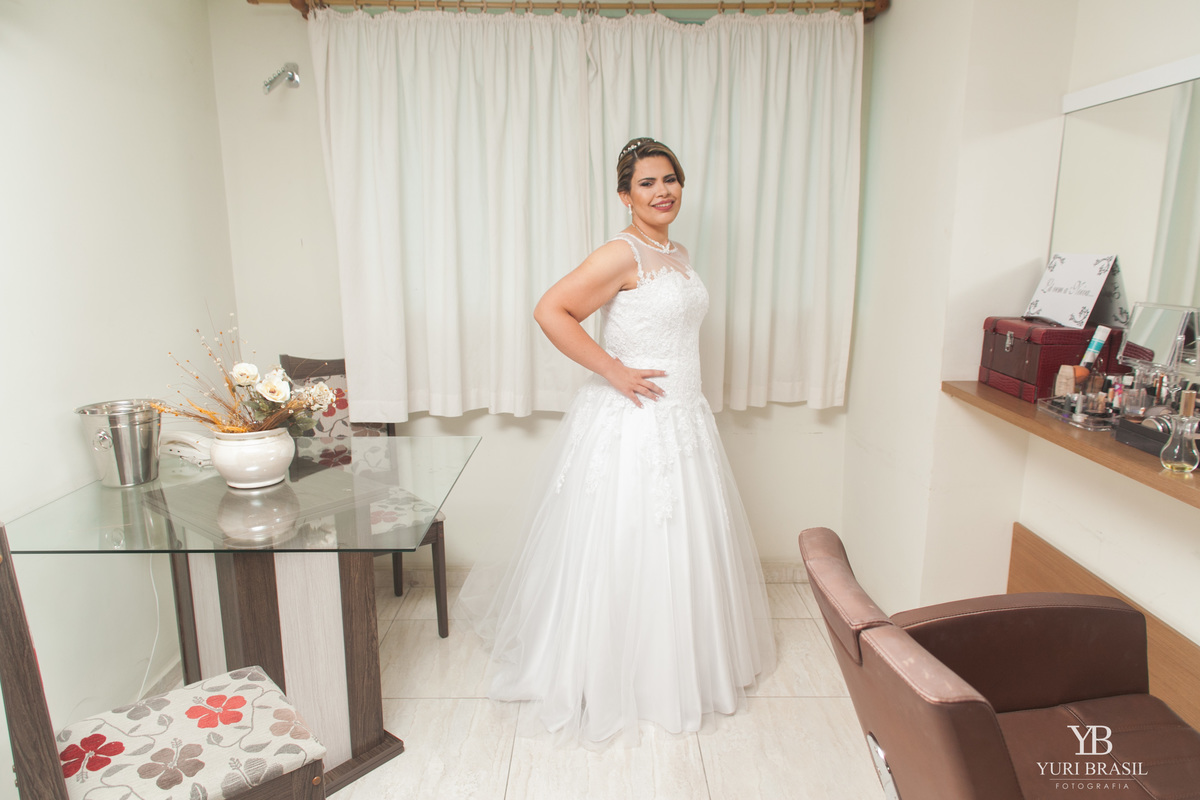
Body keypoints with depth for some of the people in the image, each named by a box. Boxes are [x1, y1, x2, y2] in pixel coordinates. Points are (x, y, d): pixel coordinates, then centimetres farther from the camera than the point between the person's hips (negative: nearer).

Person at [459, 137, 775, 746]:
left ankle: (678, 667, 42)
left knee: (682, 549, 19)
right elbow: (550, 311, -23)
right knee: (620, 553, 4)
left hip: (683, 422, 9)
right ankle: (607, 678, 26)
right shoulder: (621, 255, -16)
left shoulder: (678, 255, 11)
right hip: (629, 426, -9)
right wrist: (613, 370, -21)